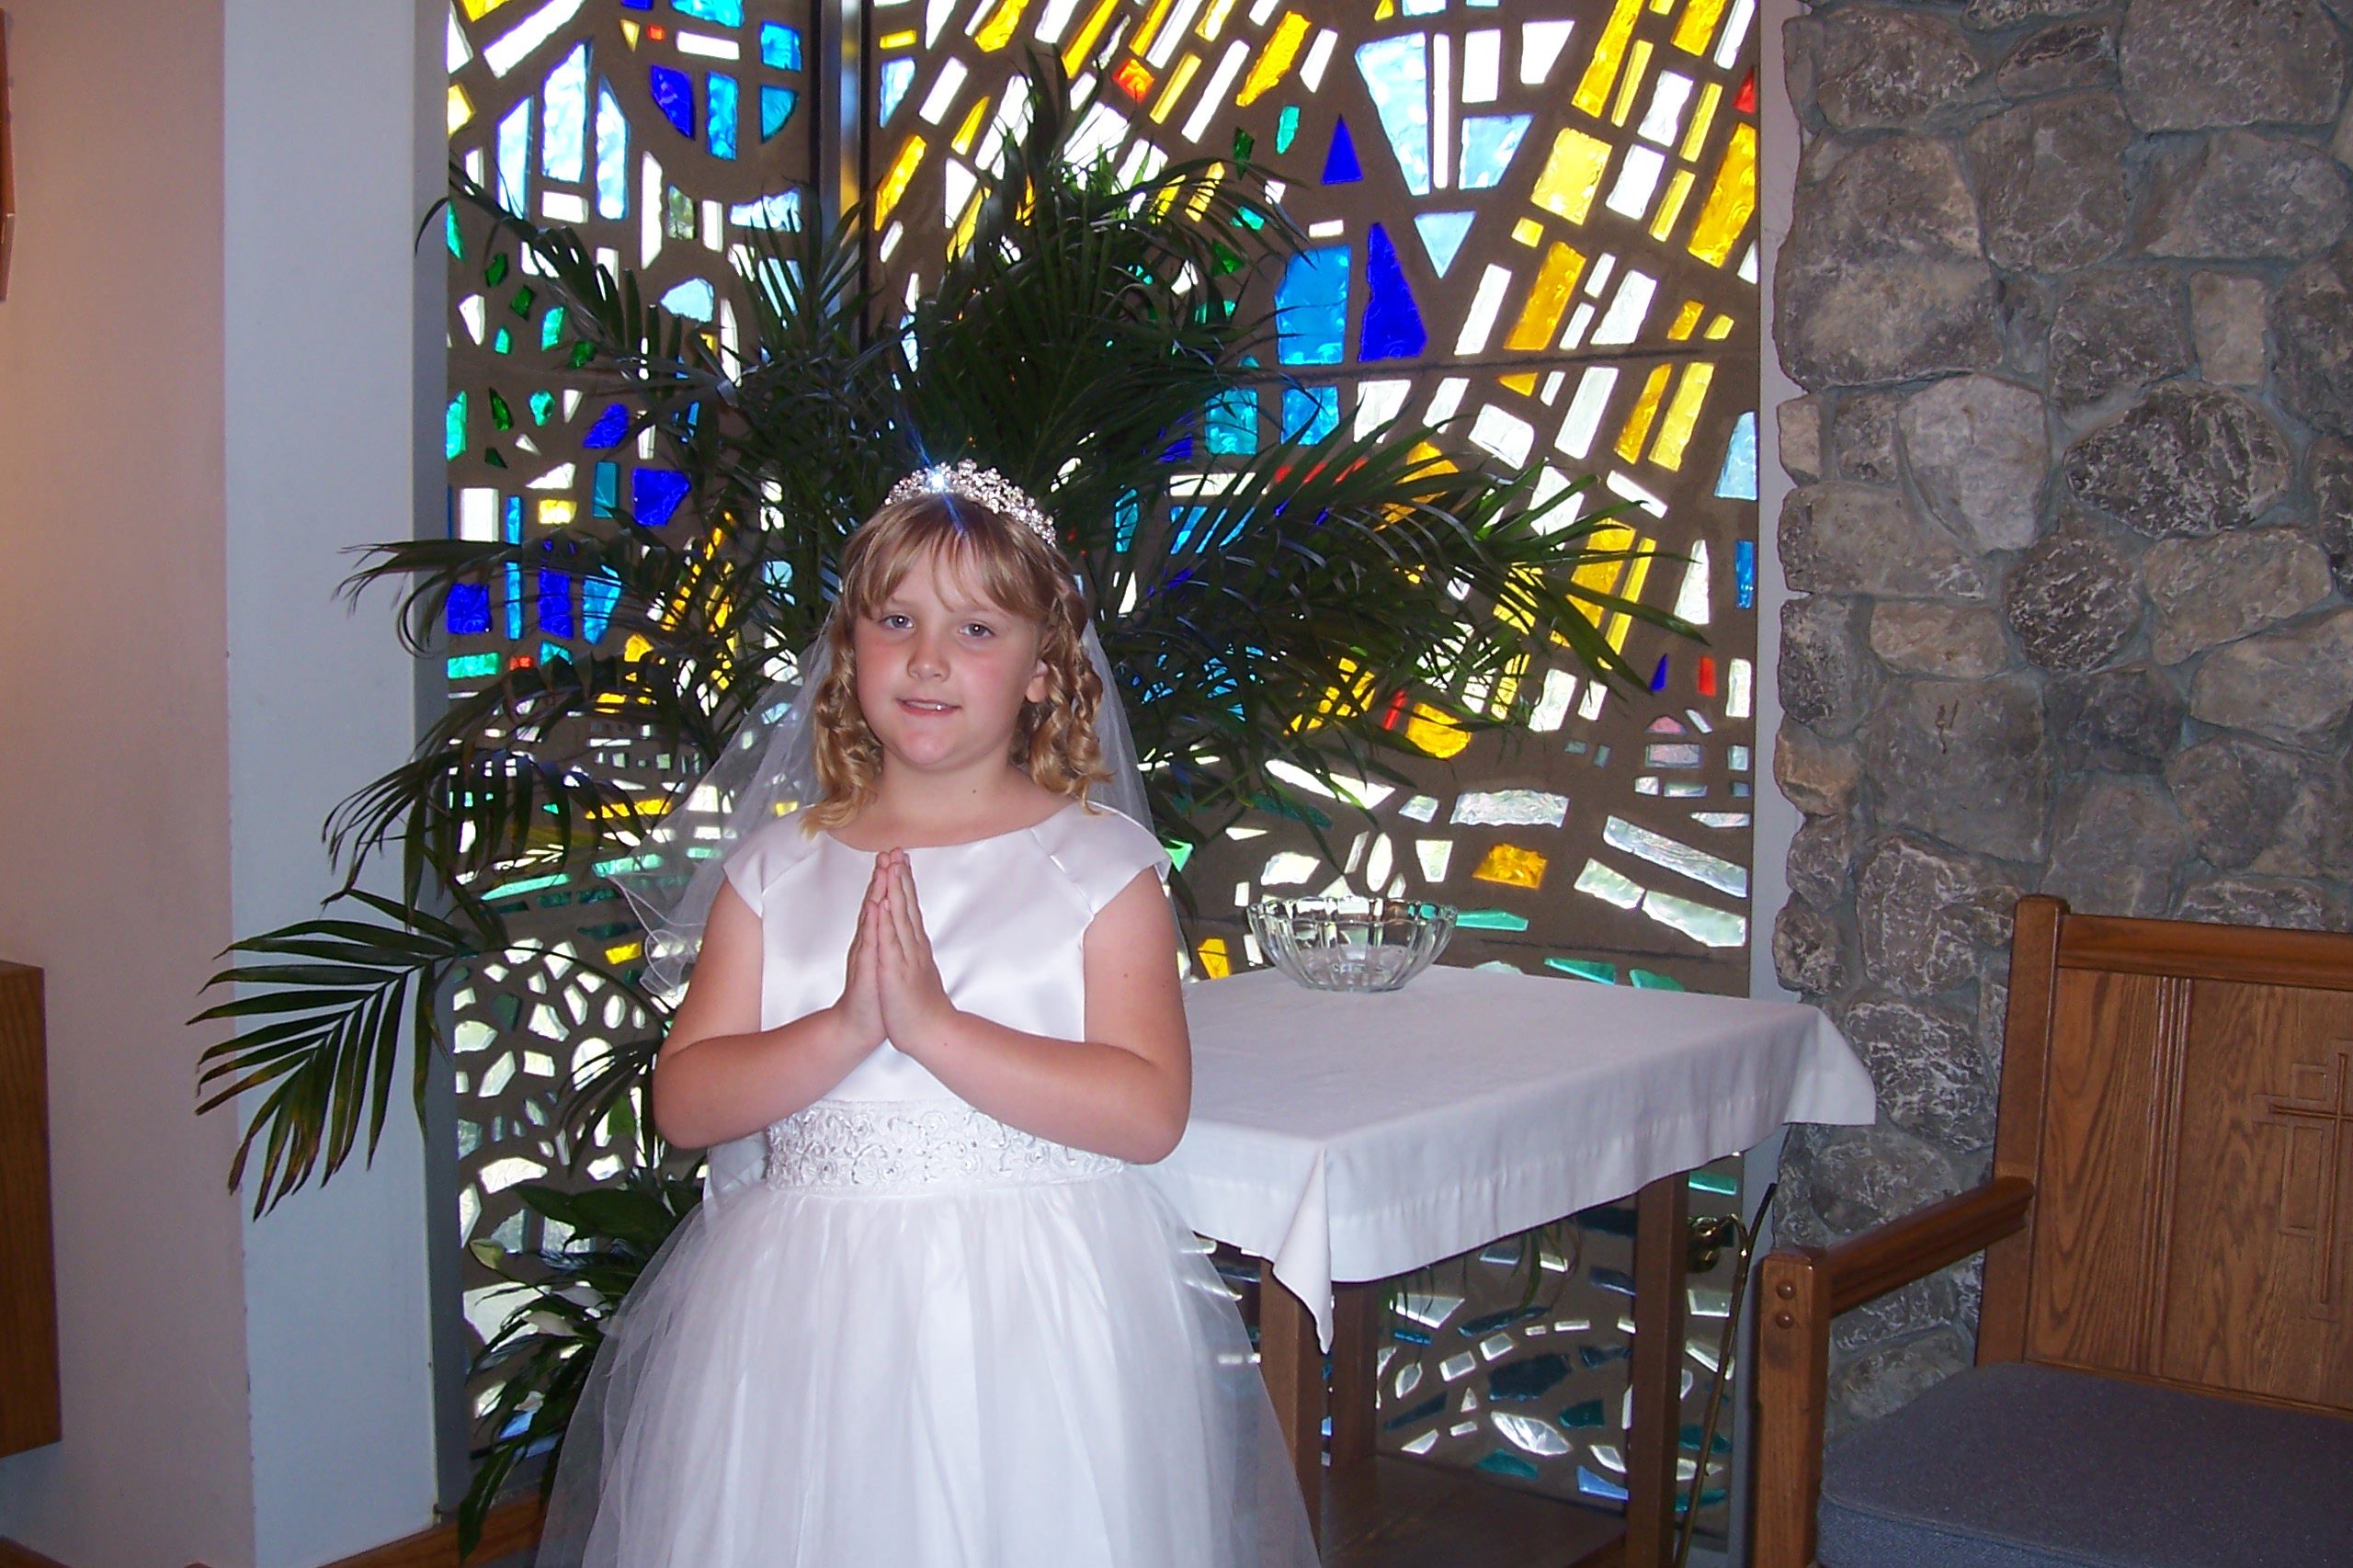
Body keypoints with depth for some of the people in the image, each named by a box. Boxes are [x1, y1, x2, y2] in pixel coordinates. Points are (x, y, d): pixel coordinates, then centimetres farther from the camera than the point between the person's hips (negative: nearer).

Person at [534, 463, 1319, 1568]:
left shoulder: (1099, 866, -2)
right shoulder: (779, 866, 6)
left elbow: (1149, 1112, -13)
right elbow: (684, 1102, -1)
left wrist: (932, 1024, -19)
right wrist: (844, 1030, -17)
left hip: (1033, 1327, -2)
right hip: (800, 1321, 2)